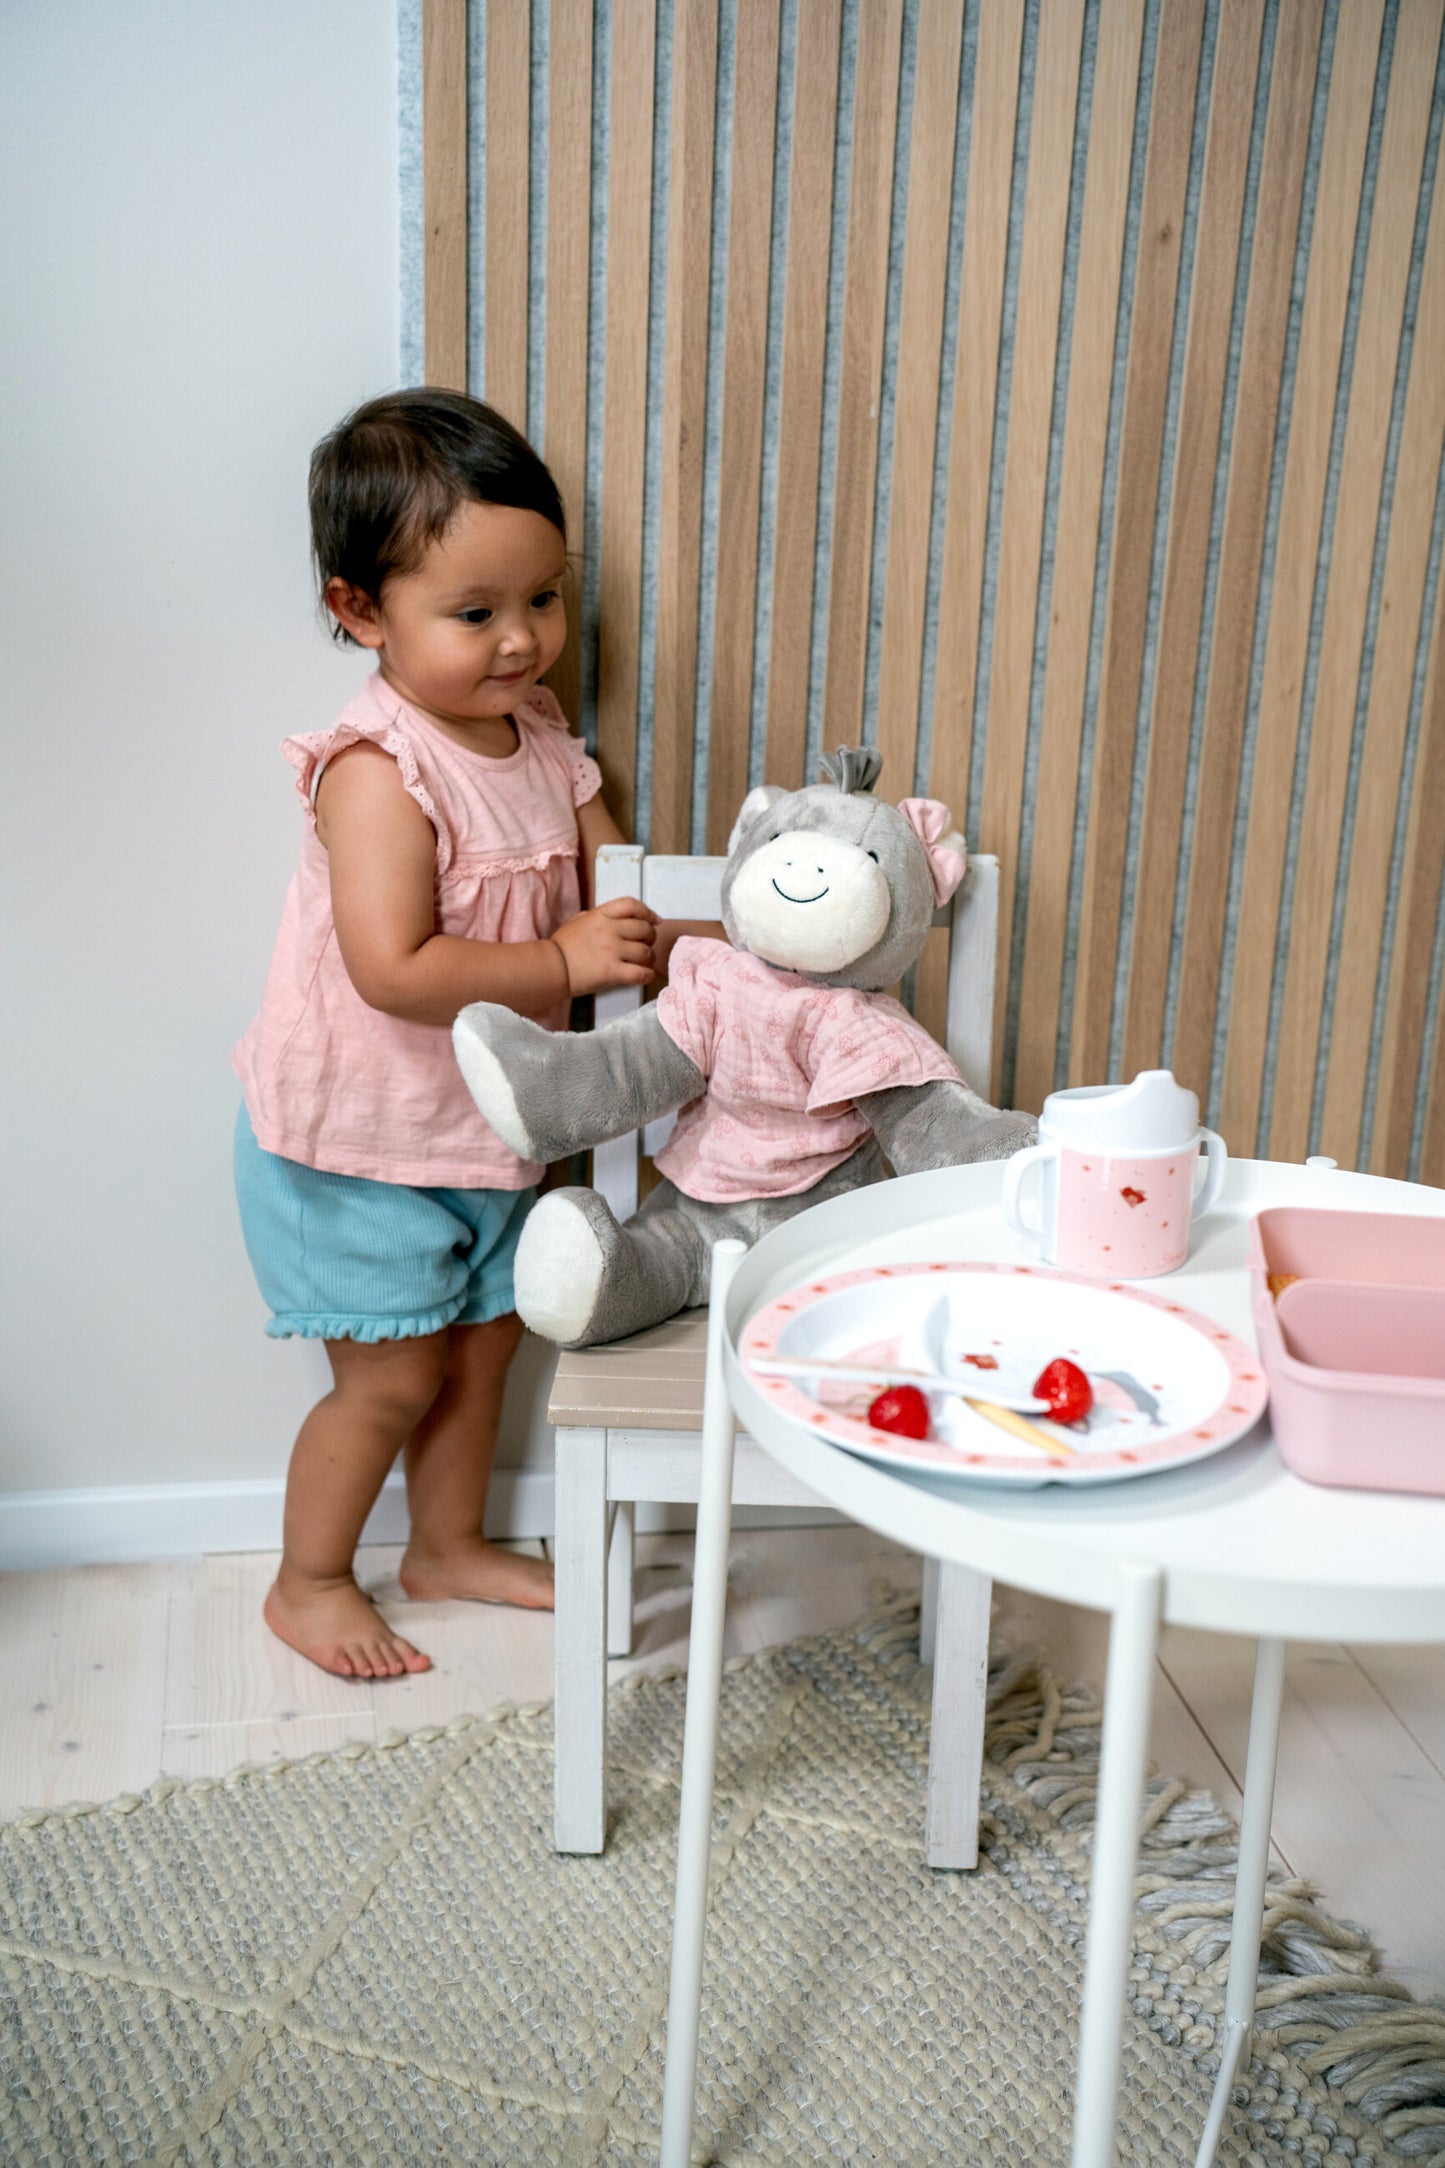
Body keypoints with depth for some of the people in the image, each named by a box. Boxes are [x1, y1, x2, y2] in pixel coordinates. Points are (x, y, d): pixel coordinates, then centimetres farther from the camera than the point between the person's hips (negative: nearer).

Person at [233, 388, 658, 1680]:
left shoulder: (543, 745, 1)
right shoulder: (378, 772, -26)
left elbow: (623, 888, 6)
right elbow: (395, 970, -34)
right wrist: (561, 961, -28)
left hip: (487, 1130, 8)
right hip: (357, 1141, -7)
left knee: (484, 1337, 19)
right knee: (392, 1377, 4)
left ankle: (450, 1545, 42)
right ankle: (309, 1582, 28)